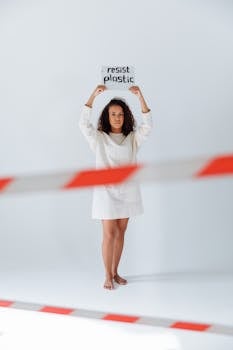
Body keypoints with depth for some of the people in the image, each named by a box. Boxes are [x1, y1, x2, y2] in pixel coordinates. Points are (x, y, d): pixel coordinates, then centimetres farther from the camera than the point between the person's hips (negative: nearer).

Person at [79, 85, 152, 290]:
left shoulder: (133, 138, 6)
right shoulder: (99, 138, 1)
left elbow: (148, 126, -9)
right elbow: (84, 124, -14)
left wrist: (140, 97, -17)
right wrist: (93, 96, -21)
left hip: (127, 191, 3)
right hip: (106, 191, -3)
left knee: (120, 233, 11)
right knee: (109, 234, -3)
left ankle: (115, 272, 24)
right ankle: (108, 276, 10)